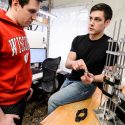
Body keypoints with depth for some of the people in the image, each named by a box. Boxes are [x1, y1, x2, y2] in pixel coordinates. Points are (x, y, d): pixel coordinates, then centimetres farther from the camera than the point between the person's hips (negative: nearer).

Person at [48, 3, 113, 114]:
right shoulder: (78, 39, 0)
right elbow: (67, 63, -6)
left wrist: (93, 78, -31)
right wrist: (74, 63, -31)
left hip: (86, 85, -5)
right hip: (69, 80, 5)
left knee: (53, 101, -15)